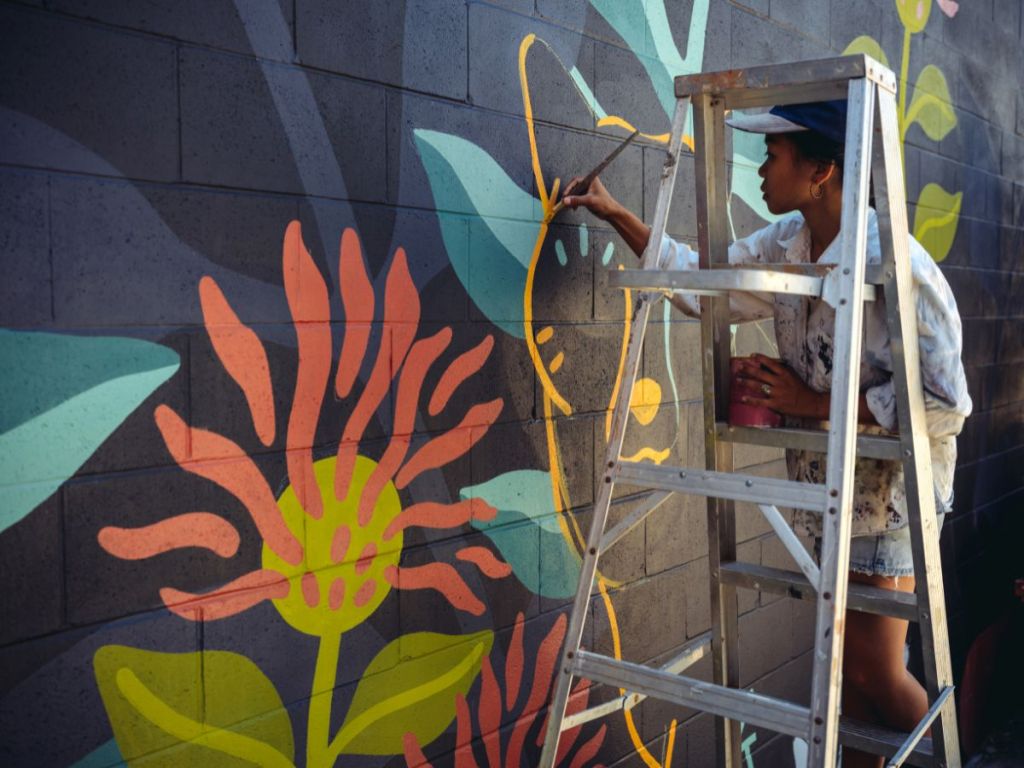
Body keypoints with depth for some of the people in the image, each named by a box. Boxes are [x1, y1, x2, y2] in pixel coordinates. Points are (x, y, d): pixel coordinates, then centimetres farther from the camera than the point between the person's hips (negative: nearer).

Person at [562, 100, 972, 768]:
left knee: (875, 676, 0)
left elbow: (944, 401, -25)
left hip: (888, 495, -7)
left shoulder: (897, 264, -24)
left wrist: (815, 403, -22)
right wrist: (617, 214, 8)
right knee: (848, 665, 17)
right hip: (825, 488, 7)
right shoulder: (786, 243, 0)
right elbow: (704, 283, 12)